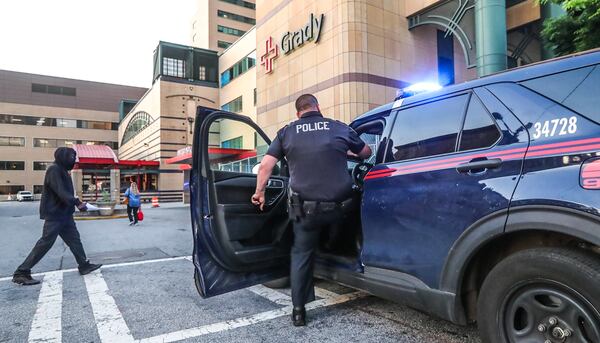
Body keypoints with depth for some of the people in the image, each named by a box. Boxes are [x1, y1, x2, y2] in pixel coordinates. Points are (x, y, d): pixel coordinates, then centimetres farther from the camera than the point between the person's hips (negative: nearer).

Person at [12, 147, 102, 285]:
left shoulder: (62, 170, 14)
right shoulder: (54, 170, -16)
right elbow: (60, 192, -26)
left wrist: (76, 202, 4)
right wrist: (77, 202, -28)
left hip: (64, 214, 10)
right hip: (54, 214, -10)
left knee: (74, 239, 11)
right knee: (45, 243, -5)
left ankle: (84, 266, 17)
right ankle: (21, 273, 5)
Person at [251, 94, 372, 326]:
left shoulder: (287, 132, 6)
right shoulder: (339, 128, 5)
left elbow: (265, 165, 1)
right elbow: (366, 153, 19)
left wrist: (259, 192, 16)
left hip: (306, 207, 1)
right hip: (339, 206, 0)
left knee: (302, 254, 16)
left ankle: (299, 310, 21)